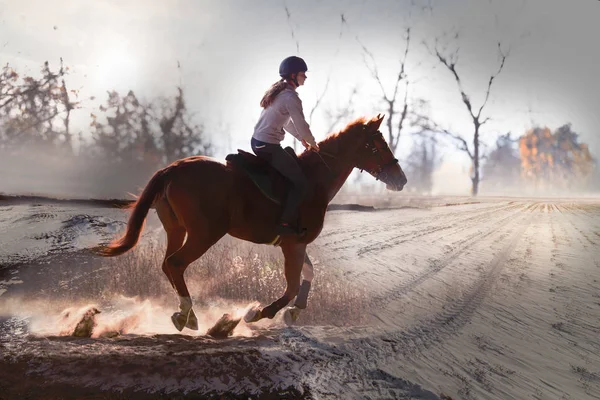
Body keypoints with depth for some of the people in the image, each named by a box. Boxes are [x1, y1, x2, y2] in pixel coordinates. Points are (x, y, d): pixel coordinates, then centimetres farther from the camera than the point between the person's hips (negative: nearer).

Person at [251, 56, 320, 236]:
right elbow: (301, 125, -13)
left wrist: (301, 138, 21)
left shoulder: (278, 91, 15)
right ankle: (286, 223, -11)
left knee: (292, 160, 29)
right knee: (301, 183, -8)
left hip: (257, 142, 10)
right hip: (269, 146, -10)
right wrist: (312, 143, 5)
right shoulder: (291, 97, -16)